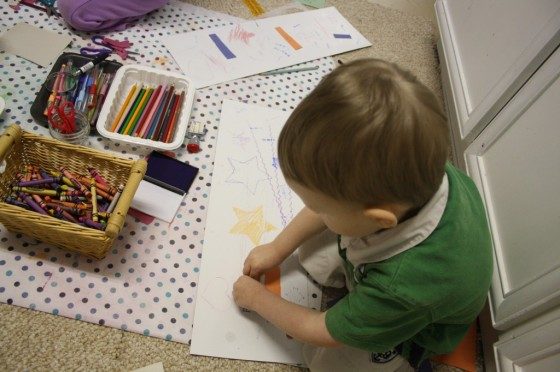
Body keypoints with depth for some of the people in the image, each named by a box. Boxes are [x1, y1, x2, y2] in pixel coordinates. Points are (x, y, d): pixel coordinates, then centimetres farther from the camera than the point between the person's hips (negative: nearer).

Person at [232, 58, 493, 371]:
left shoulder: (402, 290, -47)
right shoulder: (419, 172, -34)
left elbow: (321, 331, -26)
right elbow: (336, 200, -13)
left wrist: (256, 297, -10)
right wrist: (276, 249, -6)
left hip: (410, 332, -4)